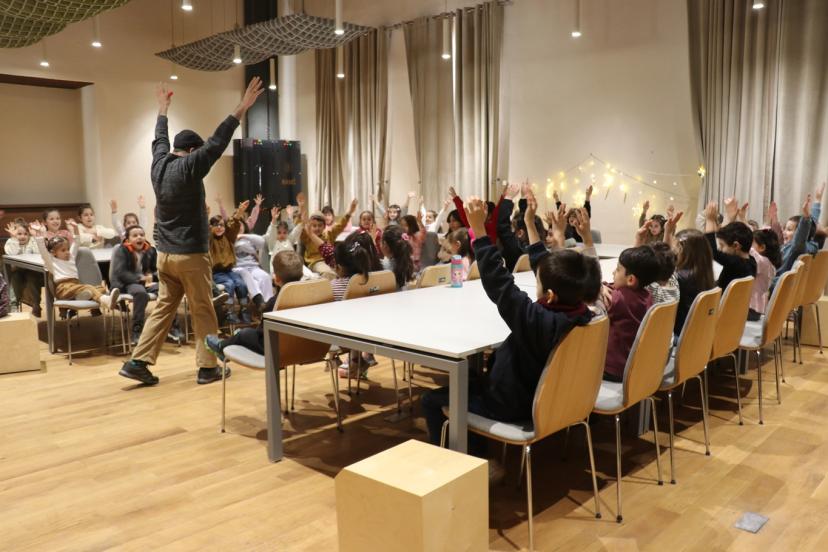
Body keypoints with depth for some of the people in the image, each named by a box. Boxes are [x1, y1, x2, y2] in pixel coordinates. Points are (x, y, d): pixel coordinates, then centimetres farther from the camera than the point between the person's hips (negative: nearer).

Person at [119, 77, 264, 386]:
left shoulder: (159, 164, 7)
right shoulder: (189, 167, -13)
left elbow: (160, 139, 25)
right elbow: (218, 142, -16)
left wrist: (163, 109, 41)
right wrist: (243, 107, -16)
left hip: (164, 254, 7)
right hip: (191, 254, -7)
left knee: (163, 308, 12)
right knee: (203, 311, 2)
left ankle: (138, 362, 10)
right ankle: (208, 367, 8)